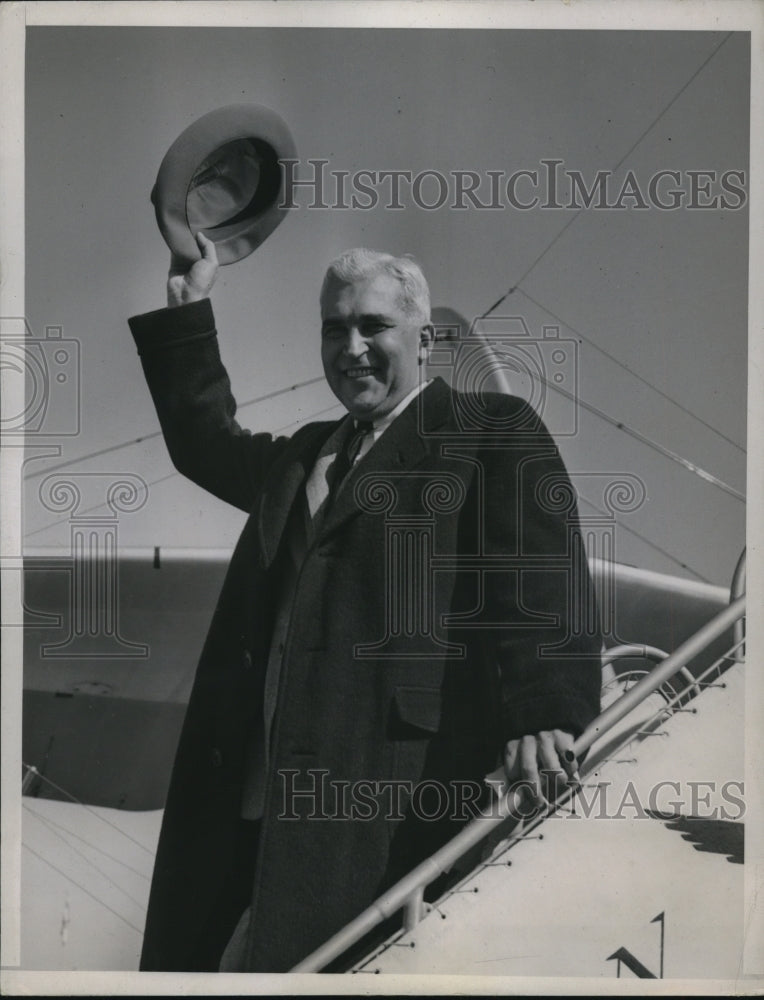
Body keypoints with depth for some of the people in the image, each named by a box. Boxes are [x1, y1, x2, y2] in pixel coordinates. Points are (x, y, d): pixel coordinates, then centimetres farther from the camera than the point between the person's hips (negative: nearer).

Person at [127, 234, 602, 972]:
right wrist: (186, 310, 35)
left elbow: (539, 581, -10)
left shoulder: (493, 432, 2)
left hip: (393, 800, -7)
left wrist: (543, 715, -25)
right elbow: (207, 442, 40)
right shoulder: (306, 454, 25)